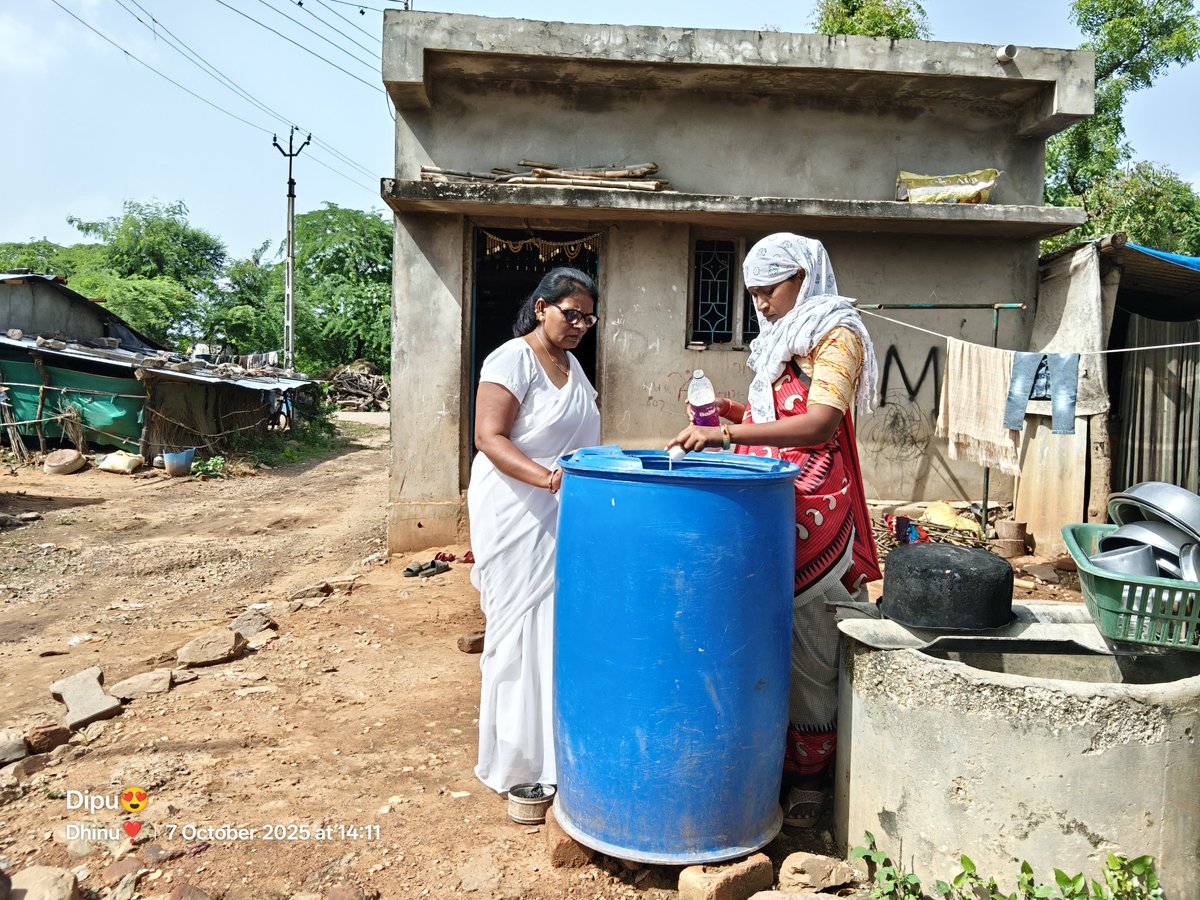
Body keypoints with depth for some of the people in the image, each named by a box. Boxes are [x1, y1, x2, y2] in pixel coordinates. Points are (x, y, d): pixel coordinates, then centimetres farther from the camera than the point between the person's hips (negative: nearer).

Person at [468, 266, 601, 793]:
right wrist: (546, 478, -32)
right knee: (522, 633, -2)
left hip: (564, 517, 8)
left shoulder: (571, 364, 13)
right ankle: (517, 762, 13)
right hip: (518, 517, -8)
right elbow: (488, 438, -20)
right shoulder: (512, 360, -12)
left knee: (558, 627, 11)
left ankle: (554, 748, 25)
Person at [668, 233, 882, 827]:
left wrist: (726, 434, -26)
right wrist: (730, 410, 8)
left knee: (806, 646, 0)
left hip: (812, 513, -7)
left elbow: (820, 424, -22)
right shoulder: (782, 340, 19)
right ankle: (772, 756, 22)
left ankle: (810, 774, 14)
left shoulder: (836, 336, -7)